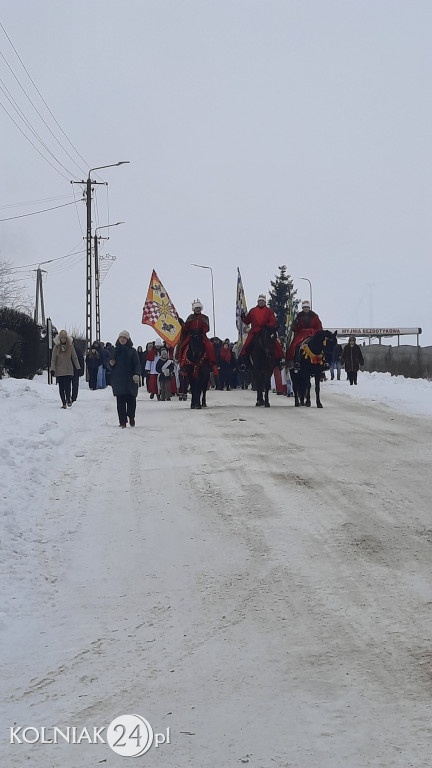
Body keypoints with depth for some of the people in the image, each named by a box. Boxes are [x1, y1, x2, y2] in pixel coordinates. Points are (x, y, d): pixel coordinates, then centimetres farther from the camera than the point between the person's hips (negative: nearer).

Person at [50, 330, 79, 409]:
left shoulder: (70, 346, 4)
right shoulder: (56, 347, 3)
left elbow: (74, 358, 9)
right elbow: (53, 359, 5)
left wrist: (78, 368, 6)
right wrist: (52, 369, -5)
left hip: (69, 370, -1)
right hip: (59, 371, 1)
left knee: (68, 386, -14)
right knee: (61, 387, 2)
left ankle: (68, 400, 1)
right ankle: (63, 403, 8)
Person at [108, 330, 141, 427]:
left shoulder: (132, 351, 3)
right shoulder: (115, 350, 13)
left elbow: (137, 364, -2)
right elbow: (110, 363, 22)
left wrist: (137, 374, -18)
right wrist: (111, 364, -2)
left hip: (130, 379, -2)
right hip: (118, 380, 2)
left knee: (131, 399, -1)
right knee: (120, 401, -2)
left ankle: (131, 417, 20)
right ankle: (122, 421, 0)